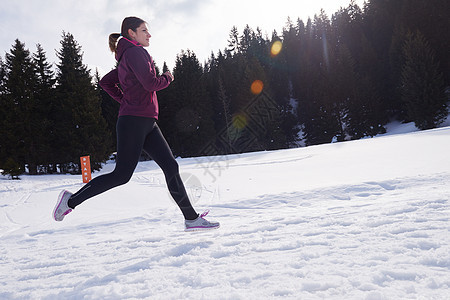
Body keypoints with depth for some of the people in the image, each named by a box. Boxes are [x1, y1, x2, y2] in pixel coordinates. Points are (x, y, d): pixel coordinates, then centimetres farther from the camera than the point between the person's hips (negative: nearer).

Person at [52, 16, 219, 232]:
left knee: (170, 166, 2)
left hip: (146, 124, 10)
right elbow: (151, 83, -17)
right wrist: (168, 78, 3)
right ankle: (72, 200, 8)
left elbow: (105, 82, 28)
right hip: (134, 121, -10)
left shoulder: (126, 59, 23)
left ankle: (192, 218, 3)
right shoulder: (134, 52, -6)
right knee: (122, 175, -7)